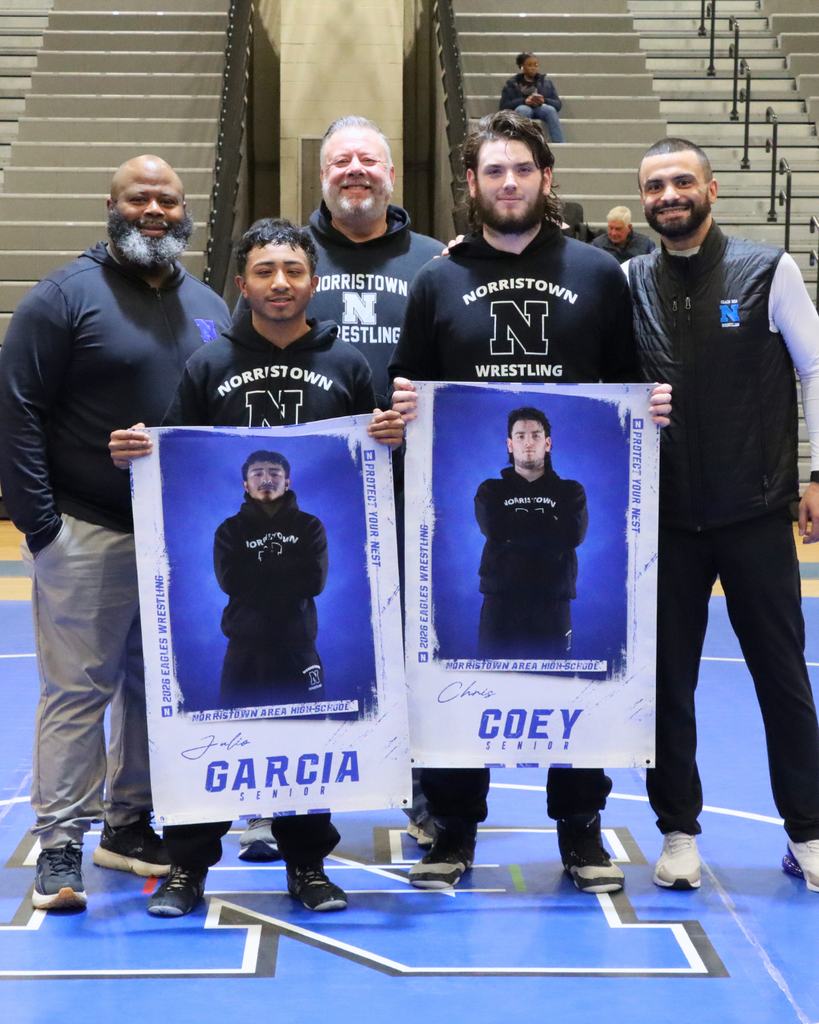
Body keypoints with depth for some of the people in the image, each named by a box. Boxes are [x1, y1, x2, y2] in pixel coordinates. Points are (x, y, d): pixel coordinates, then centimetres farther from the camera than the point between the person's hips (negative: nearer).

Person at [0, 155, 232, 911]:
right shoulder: (67, 296, -5)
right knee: (78, 688, -3)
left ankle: (130, 826, 24)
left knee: (158, 685, 12)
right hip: (89, 536, -6)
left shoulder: (208, 308, 12)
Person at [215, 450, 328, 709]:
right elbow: (229, 580, -8)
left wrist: (257, 573, -7)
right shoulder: (230, 529, 8)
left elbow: (315, 580, -6)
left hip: (297, 647, 0)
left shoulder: (308, 526, 8)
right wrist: (288, 566, -8)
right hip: (245, 647, 0)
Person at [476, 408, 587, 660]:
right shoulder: (491, 490, 13)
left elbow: (574, 534, -8)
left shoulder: (569, 491, 13)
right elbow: (495, 531, -9)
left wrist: (516, 530, -5)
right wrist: (548, 526, -4)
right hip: (501, 602, 0)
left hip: (552, 604, 0)